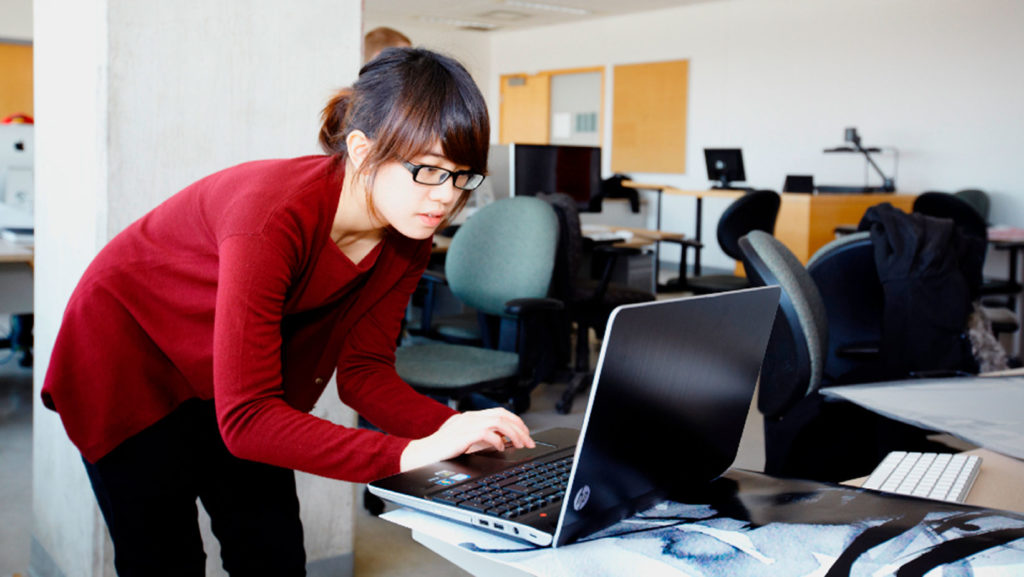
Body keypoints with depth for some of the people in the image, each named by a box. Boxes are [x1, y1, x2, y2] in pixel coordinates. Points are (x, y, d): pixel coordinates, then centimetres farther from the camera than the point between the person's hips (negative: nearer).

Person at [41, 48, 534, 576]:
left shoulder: (407, 238, -16)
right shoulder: (275, 218, -39)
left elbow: (363, 369, -10)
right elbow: (244, 419, -40)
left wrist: (452, 427, -28)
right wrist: (409, 454, -45)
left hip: (239, 381, 6)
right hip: (131, 357, -6)